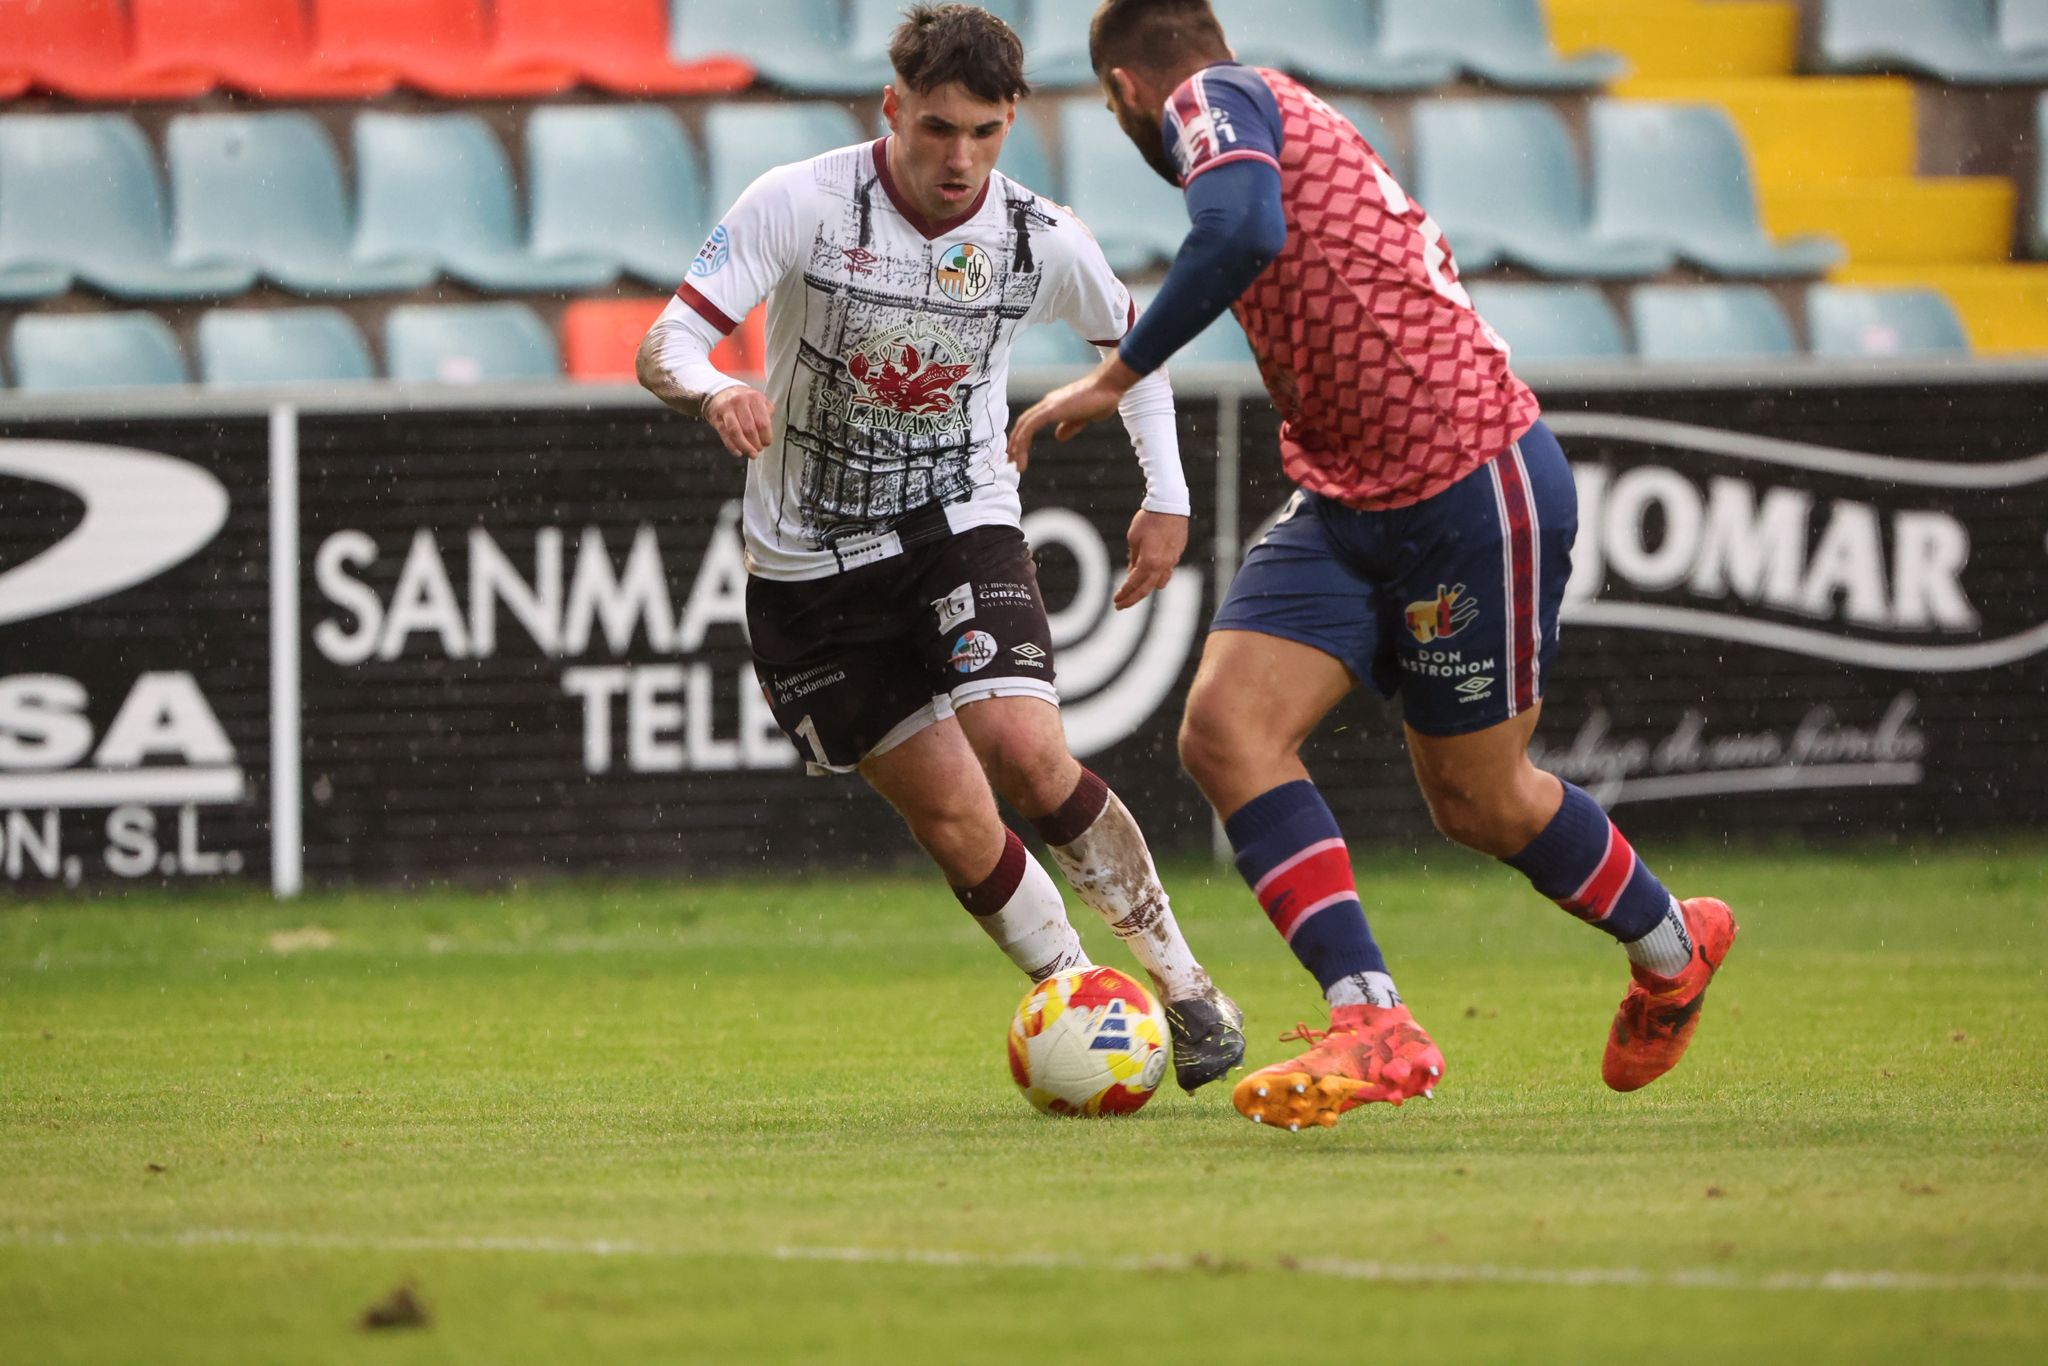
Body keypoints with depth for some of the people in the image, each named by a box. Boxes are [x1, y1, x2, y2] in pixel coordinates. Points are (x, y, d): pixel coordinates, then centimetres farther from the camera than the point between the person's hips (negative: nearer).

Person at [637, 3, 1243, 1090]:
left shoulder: (1039, 239, -9)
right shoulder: (802, 204, -17)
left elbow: (1132, 337, 13)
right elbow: (664, 347, -20)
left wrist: (1166, 497, 7)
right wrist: (715, 391, -42)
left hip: (961, 524, 0)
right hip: (809, 561, 0)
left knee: (1027, 754, -21)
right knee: (956, 822, -6)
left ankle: (1179, 981, -6)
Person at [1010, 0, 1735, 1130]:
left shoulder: (1213, 99, -11)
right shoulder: (1285, 123, 18)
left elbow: (1242, 231, -31)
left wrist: (1115, 378, -25)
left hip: (1475, 485, -9)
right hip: (1347, 503, 9)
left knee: (1479, 798, 6)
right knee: (1226, 729, -9)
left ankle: (1671, 951, 31)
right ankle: (1371, 1027, -13)